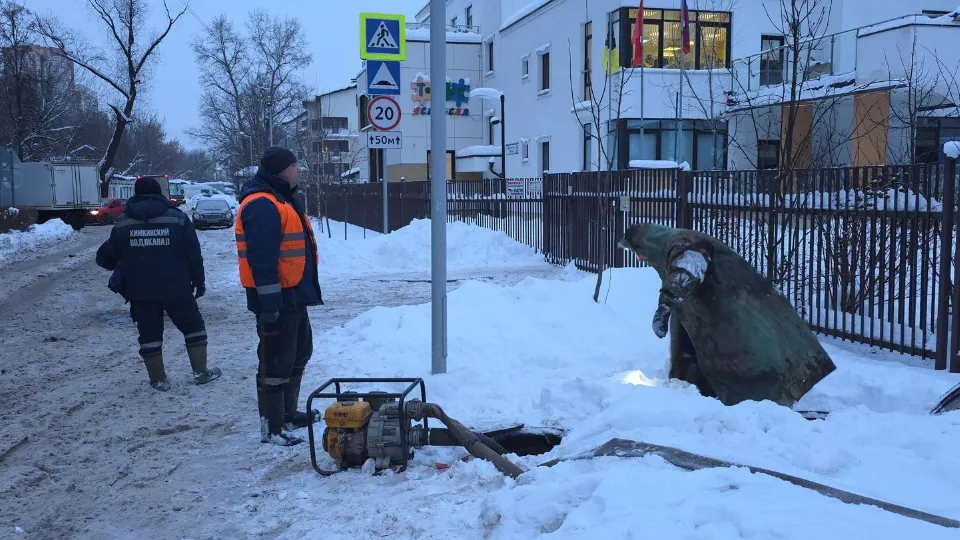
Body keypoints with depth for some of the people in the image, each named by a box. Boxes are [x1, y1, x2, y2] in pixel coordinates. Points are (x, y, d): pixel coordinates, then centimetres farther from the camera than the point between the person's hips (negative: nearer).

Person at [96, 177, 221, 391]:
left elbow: (105, 257, 9)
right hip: (176, 289, -1)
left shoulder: (123, 223, 2)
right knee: (193, 326, 15)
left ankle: (159, 380, 15)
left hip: (140, 292, 1)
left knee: (149, 334, 12)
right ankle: (201, 372, 16)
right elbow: (194, 255, -4)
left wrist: (125, 268, 29)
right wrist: (198, 281, 6)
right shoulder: (177, 218, -3)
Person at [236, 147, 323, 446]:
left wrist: (304, 291, 24)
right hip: (278, 299, -11)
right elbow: (262, 260, -25)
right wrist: (270, 303, -27)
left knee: (299, 354, 21)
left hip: (294, 296, 11)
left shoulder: (283, 200, 16)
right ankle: (271, 427, 4)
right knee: (276, 363, -5)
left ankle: (288, 413, 33)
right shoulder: (262, 206, -19)